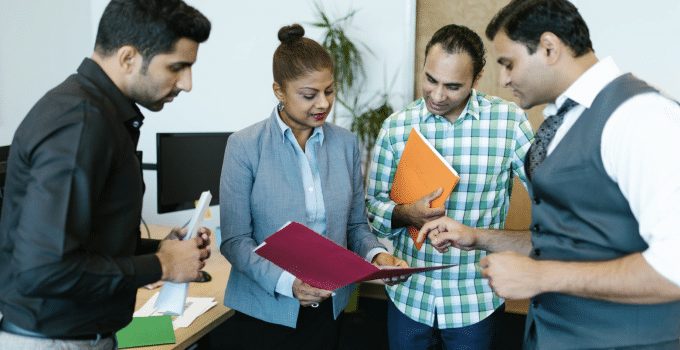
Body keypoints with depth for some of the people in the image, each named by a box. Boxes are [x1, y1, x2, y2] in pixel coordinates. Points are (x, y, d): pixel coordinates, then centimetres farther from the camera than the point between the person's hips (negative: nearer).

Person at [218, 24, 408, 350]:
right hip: (265, 310, -3)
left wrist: (376, 254, -14)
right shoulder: (245, 145, -11)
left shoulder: (346, 143, 0)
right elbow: (234, 239, -12)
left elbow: (355, 223, 6)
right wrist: (287, 282, -24)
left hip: (327, 307, 4)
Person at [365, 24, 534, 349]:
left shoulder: (509, 120, -9)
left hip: (477, 299, -1)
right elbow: (373, 201, 0)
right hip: (408, 294, 2)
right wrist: (405, 213, -20)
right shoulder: (396, 126, -4)